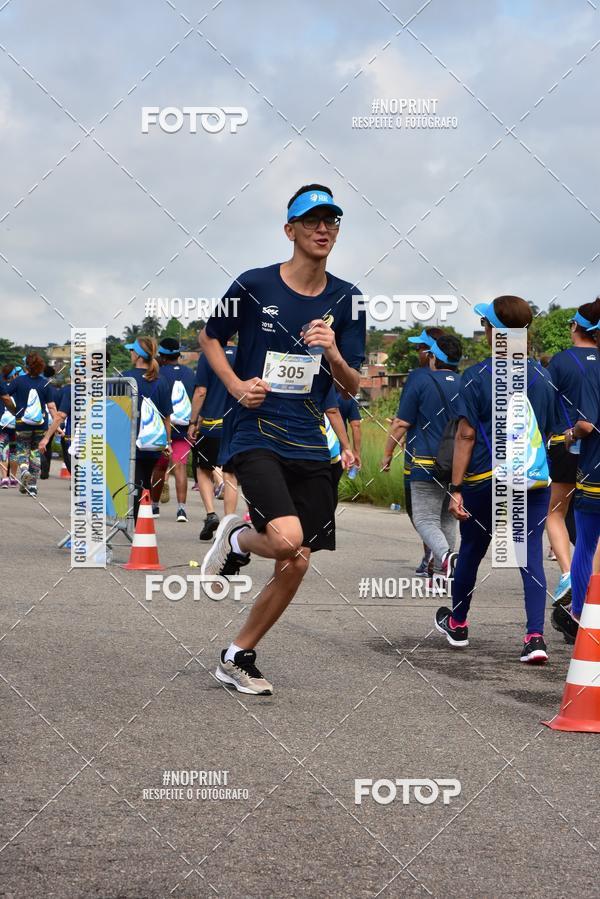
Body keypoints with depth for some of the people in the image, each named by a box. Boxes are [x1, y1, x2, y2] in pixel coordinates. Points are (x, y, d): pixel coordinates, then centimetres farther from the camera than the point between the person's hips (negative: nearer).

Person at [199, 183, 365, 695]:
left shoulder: (345, 300, 4)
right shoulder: (253, 286, -5)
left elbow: (352, 388, 5)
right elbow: (210, 337, 11)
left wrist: (333, 354, -17)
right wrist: (236, 384, -6)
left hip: (310, 446, 4)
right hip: (255, 436, -4)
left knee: (296, 565, 3)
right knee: (287, 538, -26)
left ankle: (238, 658, 22)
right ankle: (236, 538, 10)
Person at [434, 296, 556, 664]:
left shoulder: (477, 377, -6)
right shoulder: (542, 376, 5)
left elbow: (466, 435, -9)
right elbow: (549, 431, 13)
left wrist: (456, 488, -8)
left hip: (486, 480, -2)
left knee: (471, 551, 16)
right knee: (532, 557, 1)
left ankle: (457, 624, 34)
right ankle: (535, 635, -13)